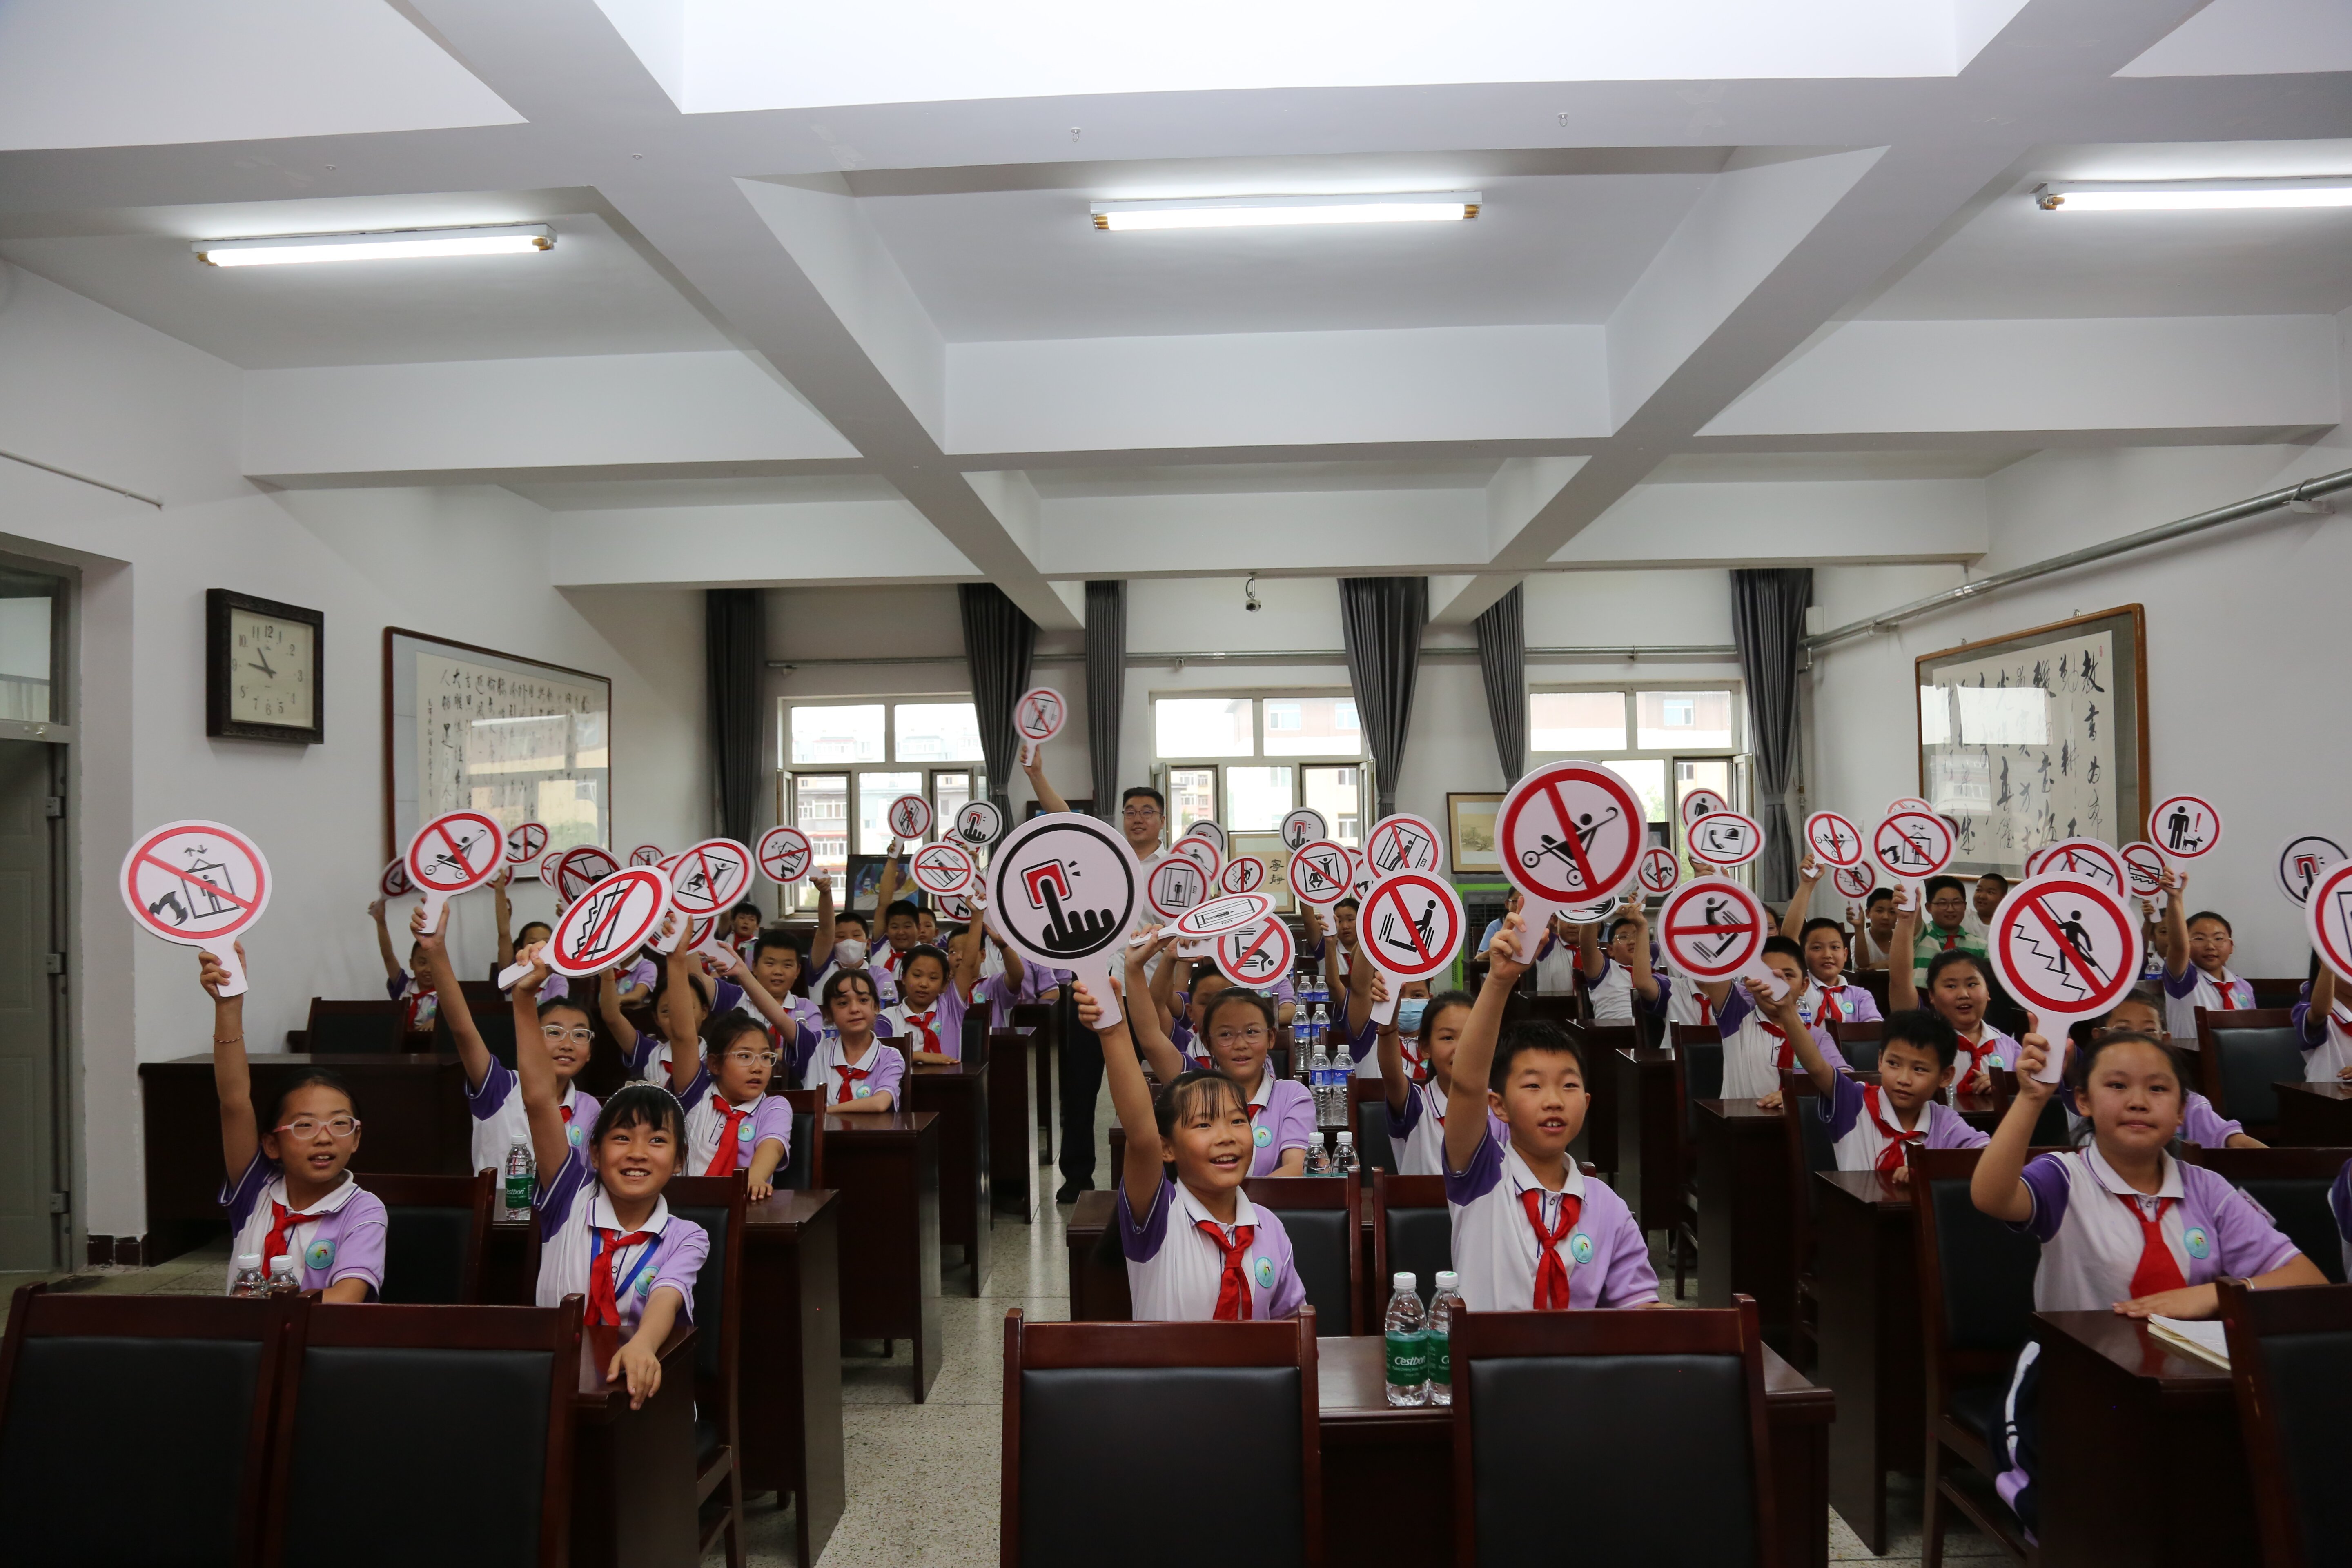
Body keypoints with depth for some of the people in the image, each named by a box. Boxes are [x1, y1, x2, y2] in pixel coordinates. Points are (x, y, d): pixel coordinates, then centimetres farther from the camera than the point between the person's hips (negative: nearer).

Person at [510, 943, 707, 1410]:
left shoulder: (685, 1238, 1)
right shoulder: (573, 1200, 2)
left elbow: (665, 1300, -20)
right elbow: (539, 1100, -8)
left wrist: (643, 1346, -44)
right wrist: (525, 999, -17)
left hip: (635, 1390, -1)